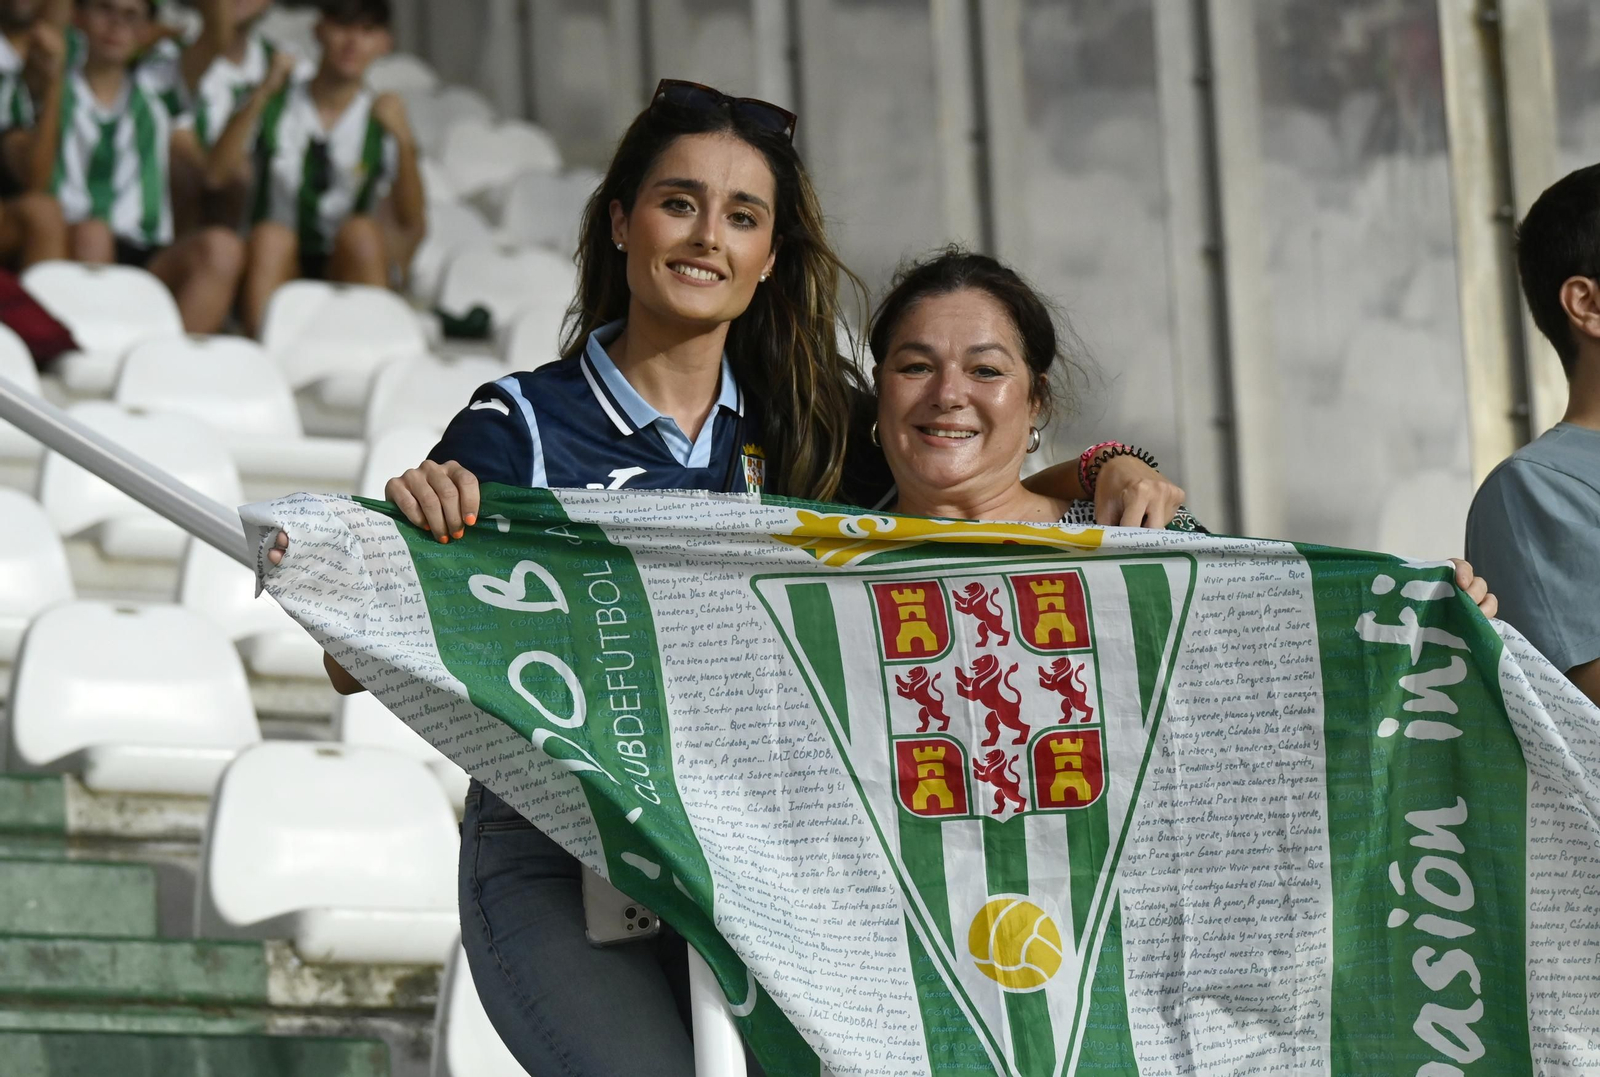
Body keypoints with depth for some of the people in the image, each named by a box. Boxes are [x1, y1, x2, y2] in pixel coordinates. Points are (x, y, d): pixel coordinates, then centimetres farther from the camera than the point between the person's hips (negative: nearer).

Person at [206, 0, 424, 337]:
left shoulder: (382, 120, 4)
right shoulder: (277, 104, 6)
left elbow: (413, 223, -8)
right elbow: (216, 176, -10)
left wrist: (404, 140, -21)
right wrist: (262, 95, -15)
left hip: (344, 277, 0)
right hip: (279, 271, 0)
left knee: (361, 230, -29)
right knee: (269, 235, -29)